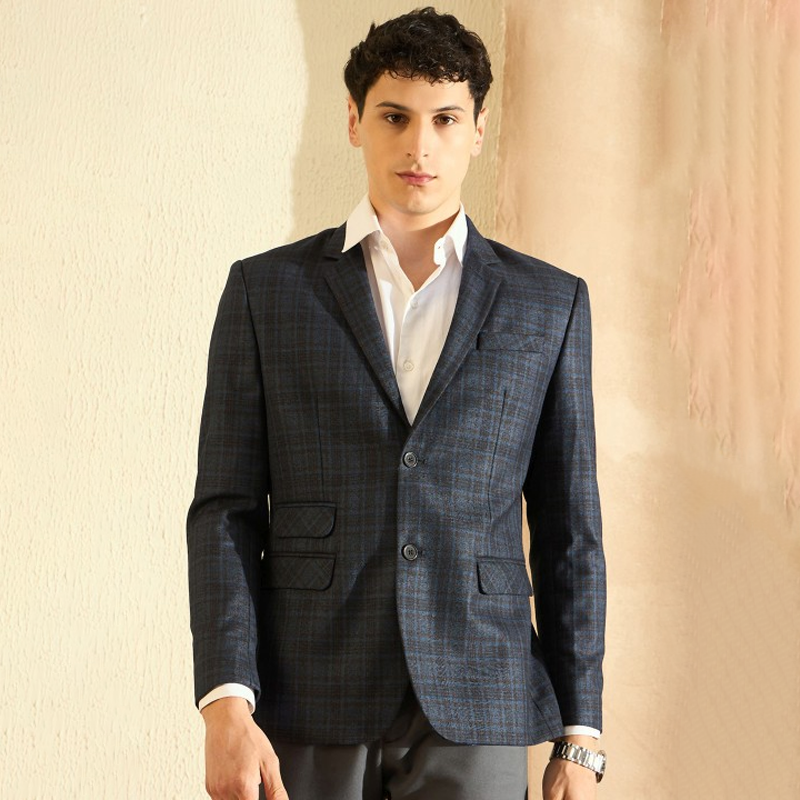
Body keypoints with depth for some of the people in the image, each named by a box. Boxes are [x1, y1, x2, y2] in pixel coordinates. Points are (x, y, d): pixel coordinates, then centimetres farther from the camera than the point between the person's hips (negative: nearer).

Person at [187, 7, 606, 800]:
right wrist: (226, 704, -10)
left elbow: (568, 530, 9)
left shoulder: (548, 304, 9)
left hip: (474, 712, 1)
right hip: (307, 711, 0)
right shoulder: (266, 290, 7)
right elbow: (227, 511, 2)